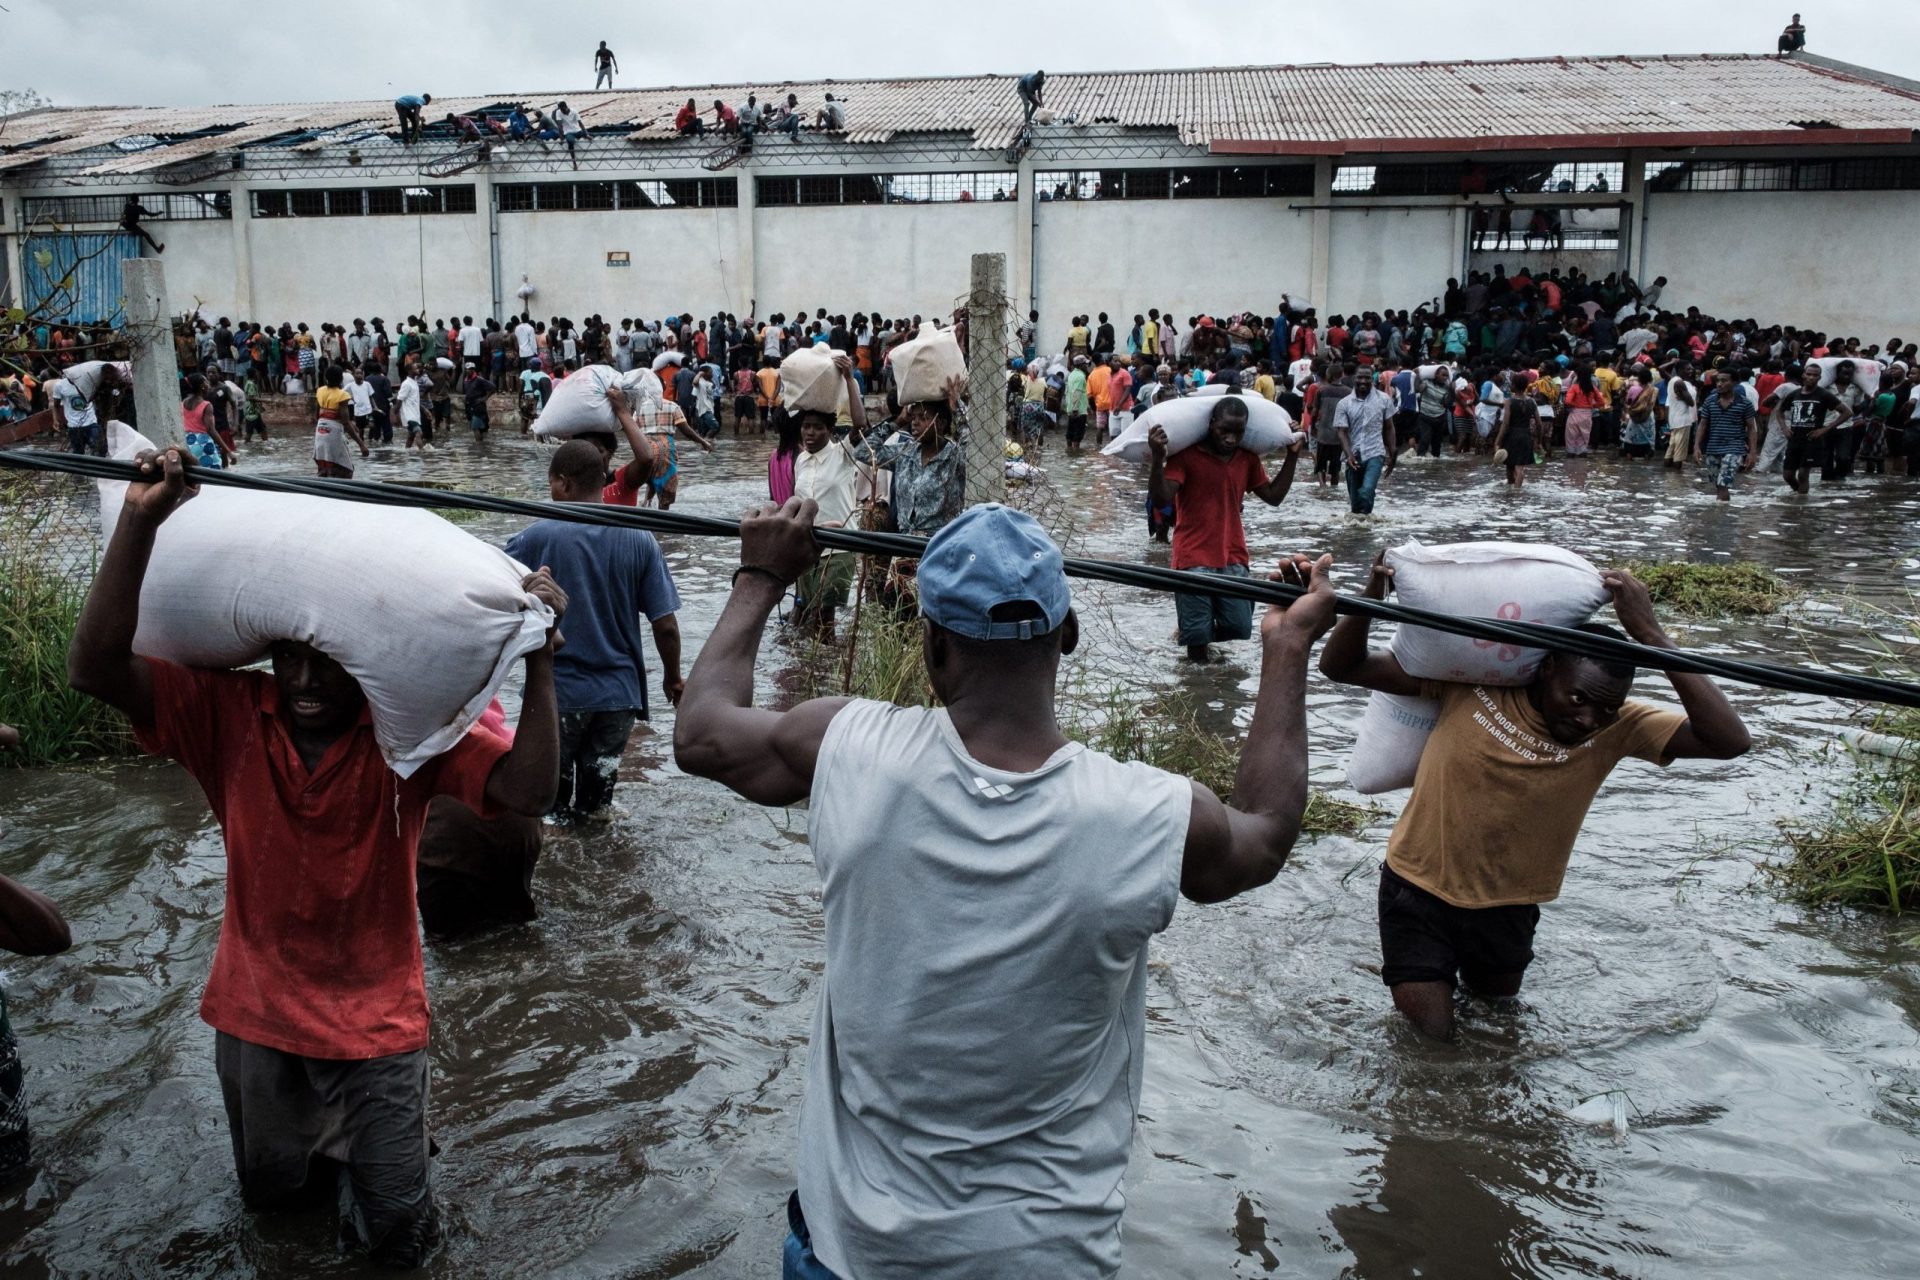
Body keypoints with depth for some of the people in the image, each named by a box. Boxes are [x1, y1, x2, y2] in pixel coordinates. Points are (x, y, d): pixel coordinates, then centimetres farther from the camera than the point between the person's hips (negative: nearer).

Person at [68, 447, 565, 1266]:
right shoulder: (229, 713, -14)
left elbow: (527, 790, -31)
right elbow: (94, 667, -25)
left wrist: (539, 661, -41)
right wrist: (140, 521, -33)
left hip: (376, 1018, -2)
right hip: (256, 1012, 2)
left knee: (395, 1235, 12)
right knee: (270, 1191, 26)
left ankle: (364, 1131, 41)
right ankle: (326, 1130, 55)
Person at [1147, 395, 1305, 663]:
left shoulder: (1248, 458, 7)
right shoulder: (1186, 455, -10)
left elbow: (1273, 496, 16)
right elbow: (1160, 500, -18)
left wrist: (1292, 455, 11)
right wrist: (1157, 459, -33)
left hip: (1233, 559, 5)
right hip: (1194, 559, -5)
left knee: (1239, 628, 2)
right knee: (1197, 633, -4)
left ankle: (1202, 639, 33)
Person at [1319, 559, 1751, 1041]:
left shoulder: (1617, 727, -15)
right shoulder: (1472, 677, -19)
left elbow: (1730, 741, -30)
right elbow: (1339, 667, -17)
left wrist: (1650, 635, -35)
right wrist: (1371, 597, -37)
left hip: (1506, 909, 3)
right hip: (1419, 890, -2)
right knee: (1429, 1037, 0)